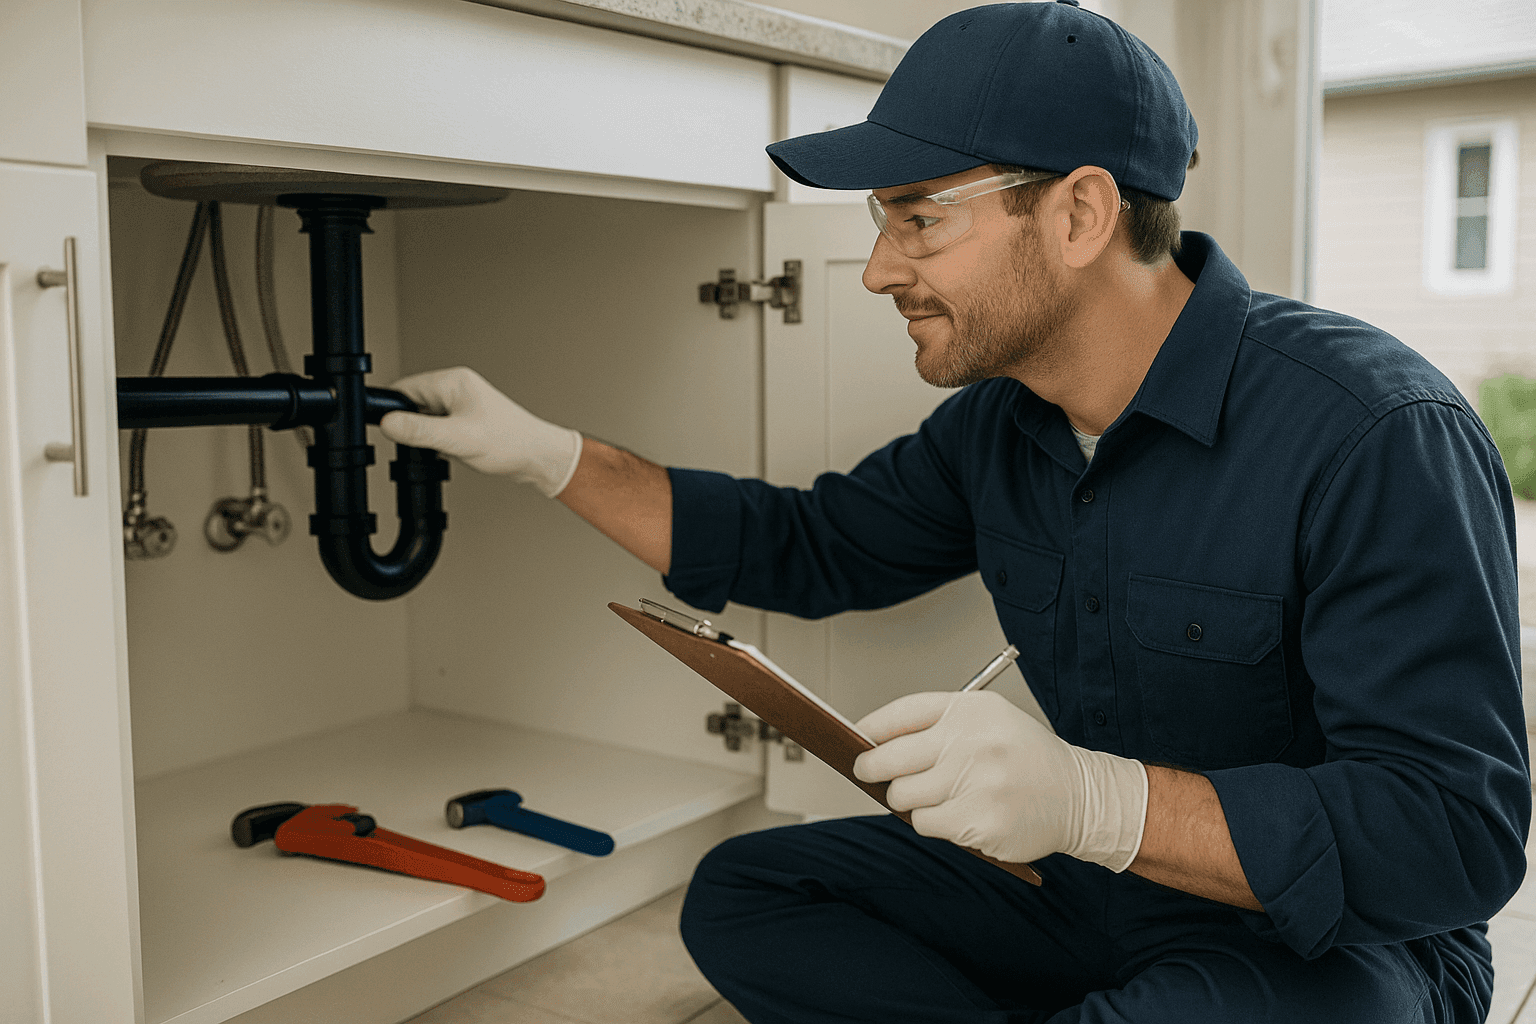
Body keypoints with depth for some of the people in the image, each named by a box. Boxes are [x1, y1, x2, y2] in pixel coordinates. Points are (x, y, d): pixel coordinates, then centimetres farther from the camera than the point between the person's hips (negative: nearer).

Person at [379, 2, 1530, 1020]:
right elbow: (806, 549, 11)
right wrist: (544, 453, 5)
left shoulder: (1378, 435, -25)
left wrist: (1091, 800, -40)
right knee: (743, 896, -1)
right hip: (1092, 900, 7)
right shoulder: (1002, 423, -2)